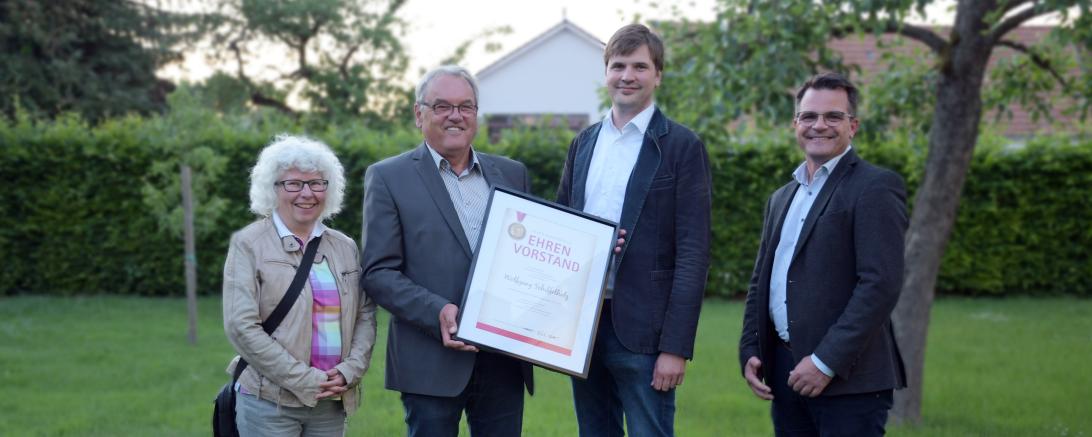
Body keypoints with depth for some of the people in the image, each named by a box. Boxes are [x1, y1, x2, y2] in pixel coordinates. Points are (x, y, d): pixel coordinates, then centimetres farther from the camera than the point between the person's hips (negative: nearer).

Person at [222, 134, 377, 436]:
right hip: (269, 402, -4)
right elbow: (241, 326, -10)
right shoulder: (248, 244, -2)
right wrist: (306, 381, -13)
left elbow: (366, 314, 10)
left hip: (332, 403, 4)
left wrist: (350, 371, -7)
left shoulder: (345, 247, 12)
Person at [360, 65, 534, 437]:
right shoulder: (388, 178, 0)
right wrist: (437, 313, -19)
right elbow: (378, 272, -5)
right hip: (433, 363, -4)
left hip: (505, 361, 4)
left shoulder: (512, 174, 13)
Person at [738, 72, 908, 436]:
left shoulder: (876, 187, -6)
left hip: (848, 379, -7)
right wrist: (749, 352, 7)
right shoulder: (782, 197, 18)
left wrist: (826, 362, -19)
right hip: (784, 371, 7)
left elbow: (881, 284, -16)